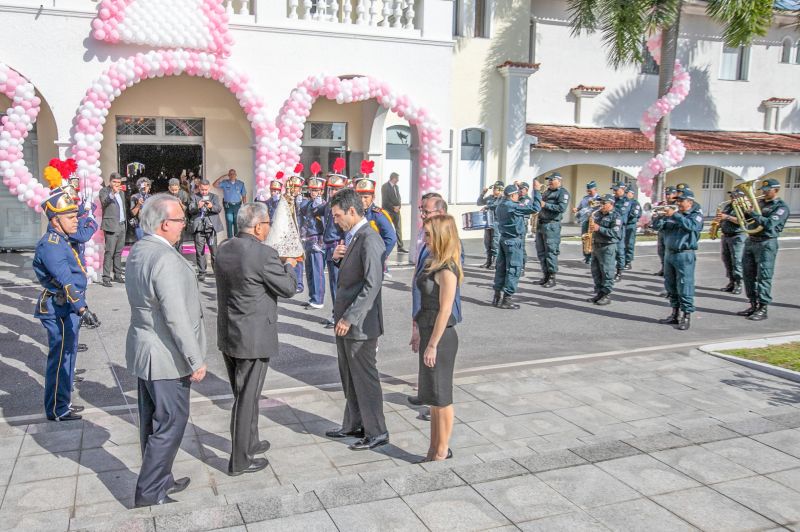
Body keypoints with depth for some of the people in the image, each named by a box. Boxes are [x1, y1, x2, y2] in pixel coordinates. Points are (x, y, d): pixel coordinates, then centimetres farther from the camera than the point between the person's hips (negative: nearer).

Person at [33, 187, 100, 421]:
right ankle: (57, 410, 12)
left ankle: (63, 403, 32)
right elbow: (65, 281, -31)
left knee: (67, 355, 19)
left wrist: (79, 308, 29)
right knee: (60, 358, 0)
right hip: (59, 311, -10)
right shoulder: (51, 245, -20)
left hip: (67, 310, 10)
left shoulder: (60, 241, 13)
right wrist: (82, 309, -38)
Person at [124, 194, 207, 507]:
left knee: (152, 421, 19)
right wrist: (196, 361, -20)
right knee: (170, 424, 2)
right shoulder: (165, 258, -25)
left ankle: (160, 480, 34)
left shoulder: (138, 250, 6)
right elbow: (176, 317, -26)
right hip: (166, 357, -10)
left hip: (143, 351, 10)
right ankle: (149, 493, 11)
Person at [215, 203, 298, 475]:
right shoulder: (263, 254, -21)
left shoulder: (224, 249, 2)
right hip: (253, 338, -8)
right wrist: (289, 265, 6)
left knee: (244, 395, 23)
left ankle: (249, 442, 39)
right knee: (246, 399, 4)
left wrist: (278, 263, 15)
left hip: (227, 335, 8)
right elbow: (288, 288, -12)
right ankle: (239, 461, 15)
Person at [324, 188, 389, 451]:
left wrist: (350, 318, -23)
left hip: (360, 323, -9)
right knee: (349, 377, 19)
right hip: (345, 320, 9)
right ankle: (354, 424, 33)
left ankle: (376, 432, 17)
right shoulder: (351, 236, 11)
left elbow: (372, 284, -24)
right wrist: (338, 257, -2)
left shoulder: (369, 239, -19)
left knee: (365, 378, 3)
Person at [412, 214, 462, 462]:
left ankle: (442, 451, 16)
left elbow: (445, 310, -20)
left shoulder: (447, 269, -18)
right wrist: (421, 336, 17)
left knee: (441, 397, 3)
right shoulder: (433, 263, 10)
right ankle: (434, 448, 29)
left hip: (441, 338, -9)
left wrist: (433, 344, -19)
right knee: (433, 397, 17)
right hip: (429, 334, 9)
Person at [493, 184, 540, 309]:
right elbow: (535, 208, -20)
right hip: (514, 241, -8)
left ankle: (497, 297, 16)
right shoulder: (514, 206, -18)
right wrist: (537, 191, -12)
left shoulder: (499, 206, 7)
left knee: (501, 268, 12)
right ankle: (506, 299, -1)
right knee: (514, 269, -2)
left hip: (503, 239, 8)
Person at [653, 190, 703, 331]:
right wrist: (661, 215, -11)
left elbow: (691, 225, -24)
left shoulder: (696, 215, -2)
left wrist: (674, 215, -24)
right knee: (670, 286, 11)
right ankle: (674, 314, 21)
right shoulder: (673, 213, 13)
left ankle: (686, 316, -2)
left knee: (684, 286, -7)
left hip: (684, 255, -6)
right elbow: (658, 225, 7)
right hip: (669, 253, 6)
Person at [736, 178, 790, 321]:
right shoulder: (759, 203, 14)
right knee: (749, 275, 9)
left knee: (764, 277, -5)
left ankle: (762, 309, -1)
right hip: (750, 241, 7)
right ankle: (753, 305, 18)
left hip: (766, 243, -7)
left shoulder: (781, 206, -5)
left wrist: (751, 212, -18)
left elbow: (769, 223, -20)